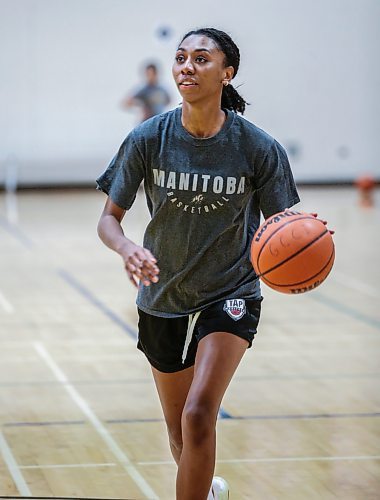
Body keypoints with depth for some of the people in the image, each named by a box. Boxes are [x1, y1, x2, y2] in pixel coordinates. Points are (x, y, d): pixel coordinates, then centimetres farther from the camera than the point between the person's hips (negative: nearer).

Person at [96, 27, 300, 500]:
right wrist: (127, 248, -29)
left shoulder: (258, 148, -13)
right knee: (180, 433, 15)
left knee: (199, 416, -23)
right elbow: (109, 218, -6)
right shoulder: (148, 138, -11)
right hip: (164, 298, 2)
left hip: (230, 296, -2)